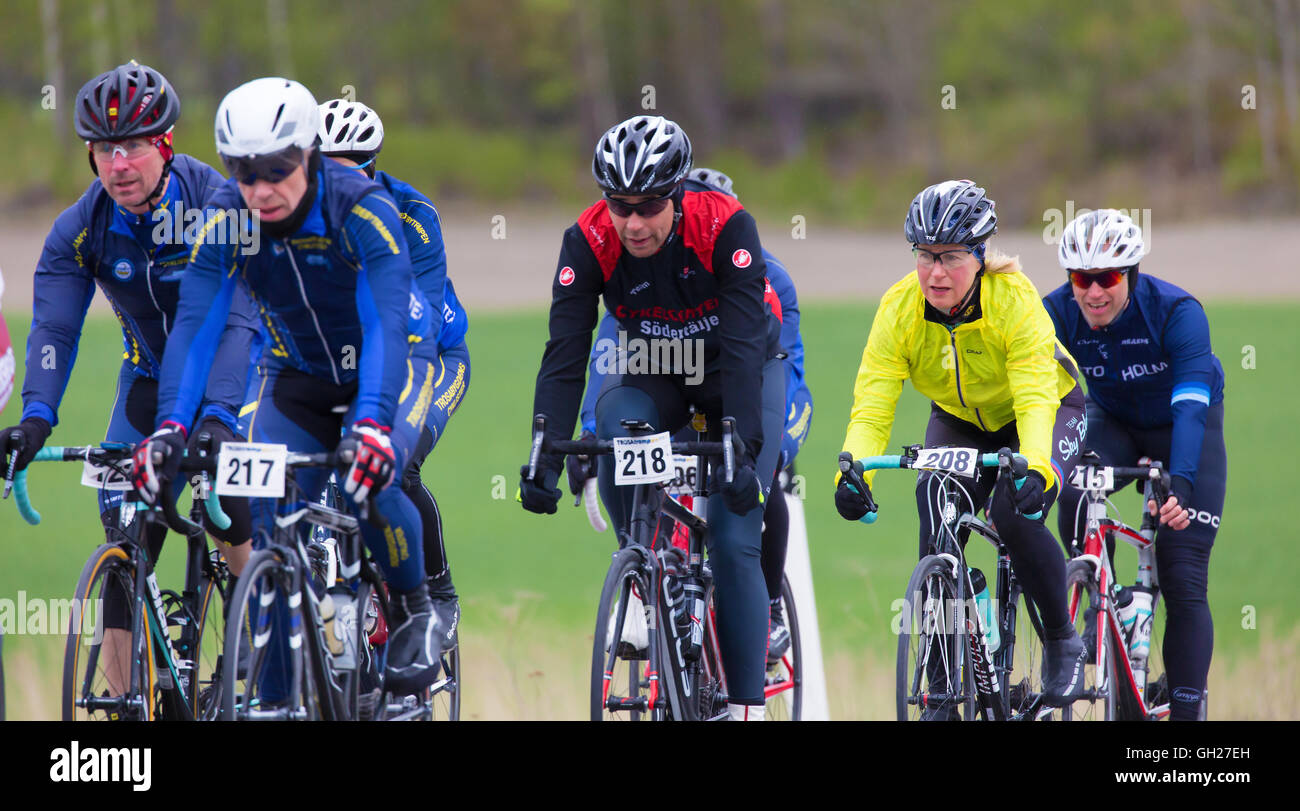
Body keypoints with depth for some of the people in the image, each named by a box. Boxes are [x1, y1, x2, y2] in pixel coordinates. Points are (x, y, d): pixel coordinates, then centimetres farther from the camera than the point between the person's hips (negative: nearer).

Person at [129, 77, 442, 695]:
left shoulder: (363, 210, -31)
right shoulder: (225, 218, -21)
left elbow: (385, 325, -39)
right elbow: (194, 325, -26)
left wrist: (371, 424, -55)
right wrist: (171, 427, -41)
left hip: (393, 361, -3)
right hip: (298, 372, 3)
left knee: (366, 481, -31)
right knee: (271, 516, -15)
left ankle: (414, 612, -2)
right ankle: (276, 699, -3)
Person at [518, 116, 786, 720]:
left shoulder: (727, 227, -31)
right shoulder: (588, 241, -25)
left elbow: (743, 347, -35)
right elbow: (564, 356, -27)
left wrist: (742, 449, -45)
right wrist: (546, 460, -38)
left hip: (742, 374, -2)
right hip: (654, 375, 2)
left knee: (734, 542, -14)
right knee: (612, 425, -33)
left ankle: (746, 704, -7)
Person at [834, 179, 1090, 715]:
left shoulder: (1015, 301, -33)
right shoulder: (899, 310, -24)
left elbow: (1036, 399, -42)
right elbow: (871, 405, -30)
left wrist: (1035, 467, -61)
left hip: (1051, 409, -3)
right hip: (958, 422, 3)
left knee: (1016, 515, -29)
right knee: (937, 535, -17)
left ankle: (1063, 642, -4)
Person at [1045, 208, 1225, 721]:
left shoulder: (1177, 312, -33)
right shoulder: (1057, 314, -24)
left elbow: (1191, 407, -40)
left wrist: (1180, 484, -55)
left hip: (1181, 427, -3)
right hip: (1113, 421, 3)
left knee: (1184, 580, -12)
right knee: (1074, 499, -30)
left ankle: (1186, 711, -6)